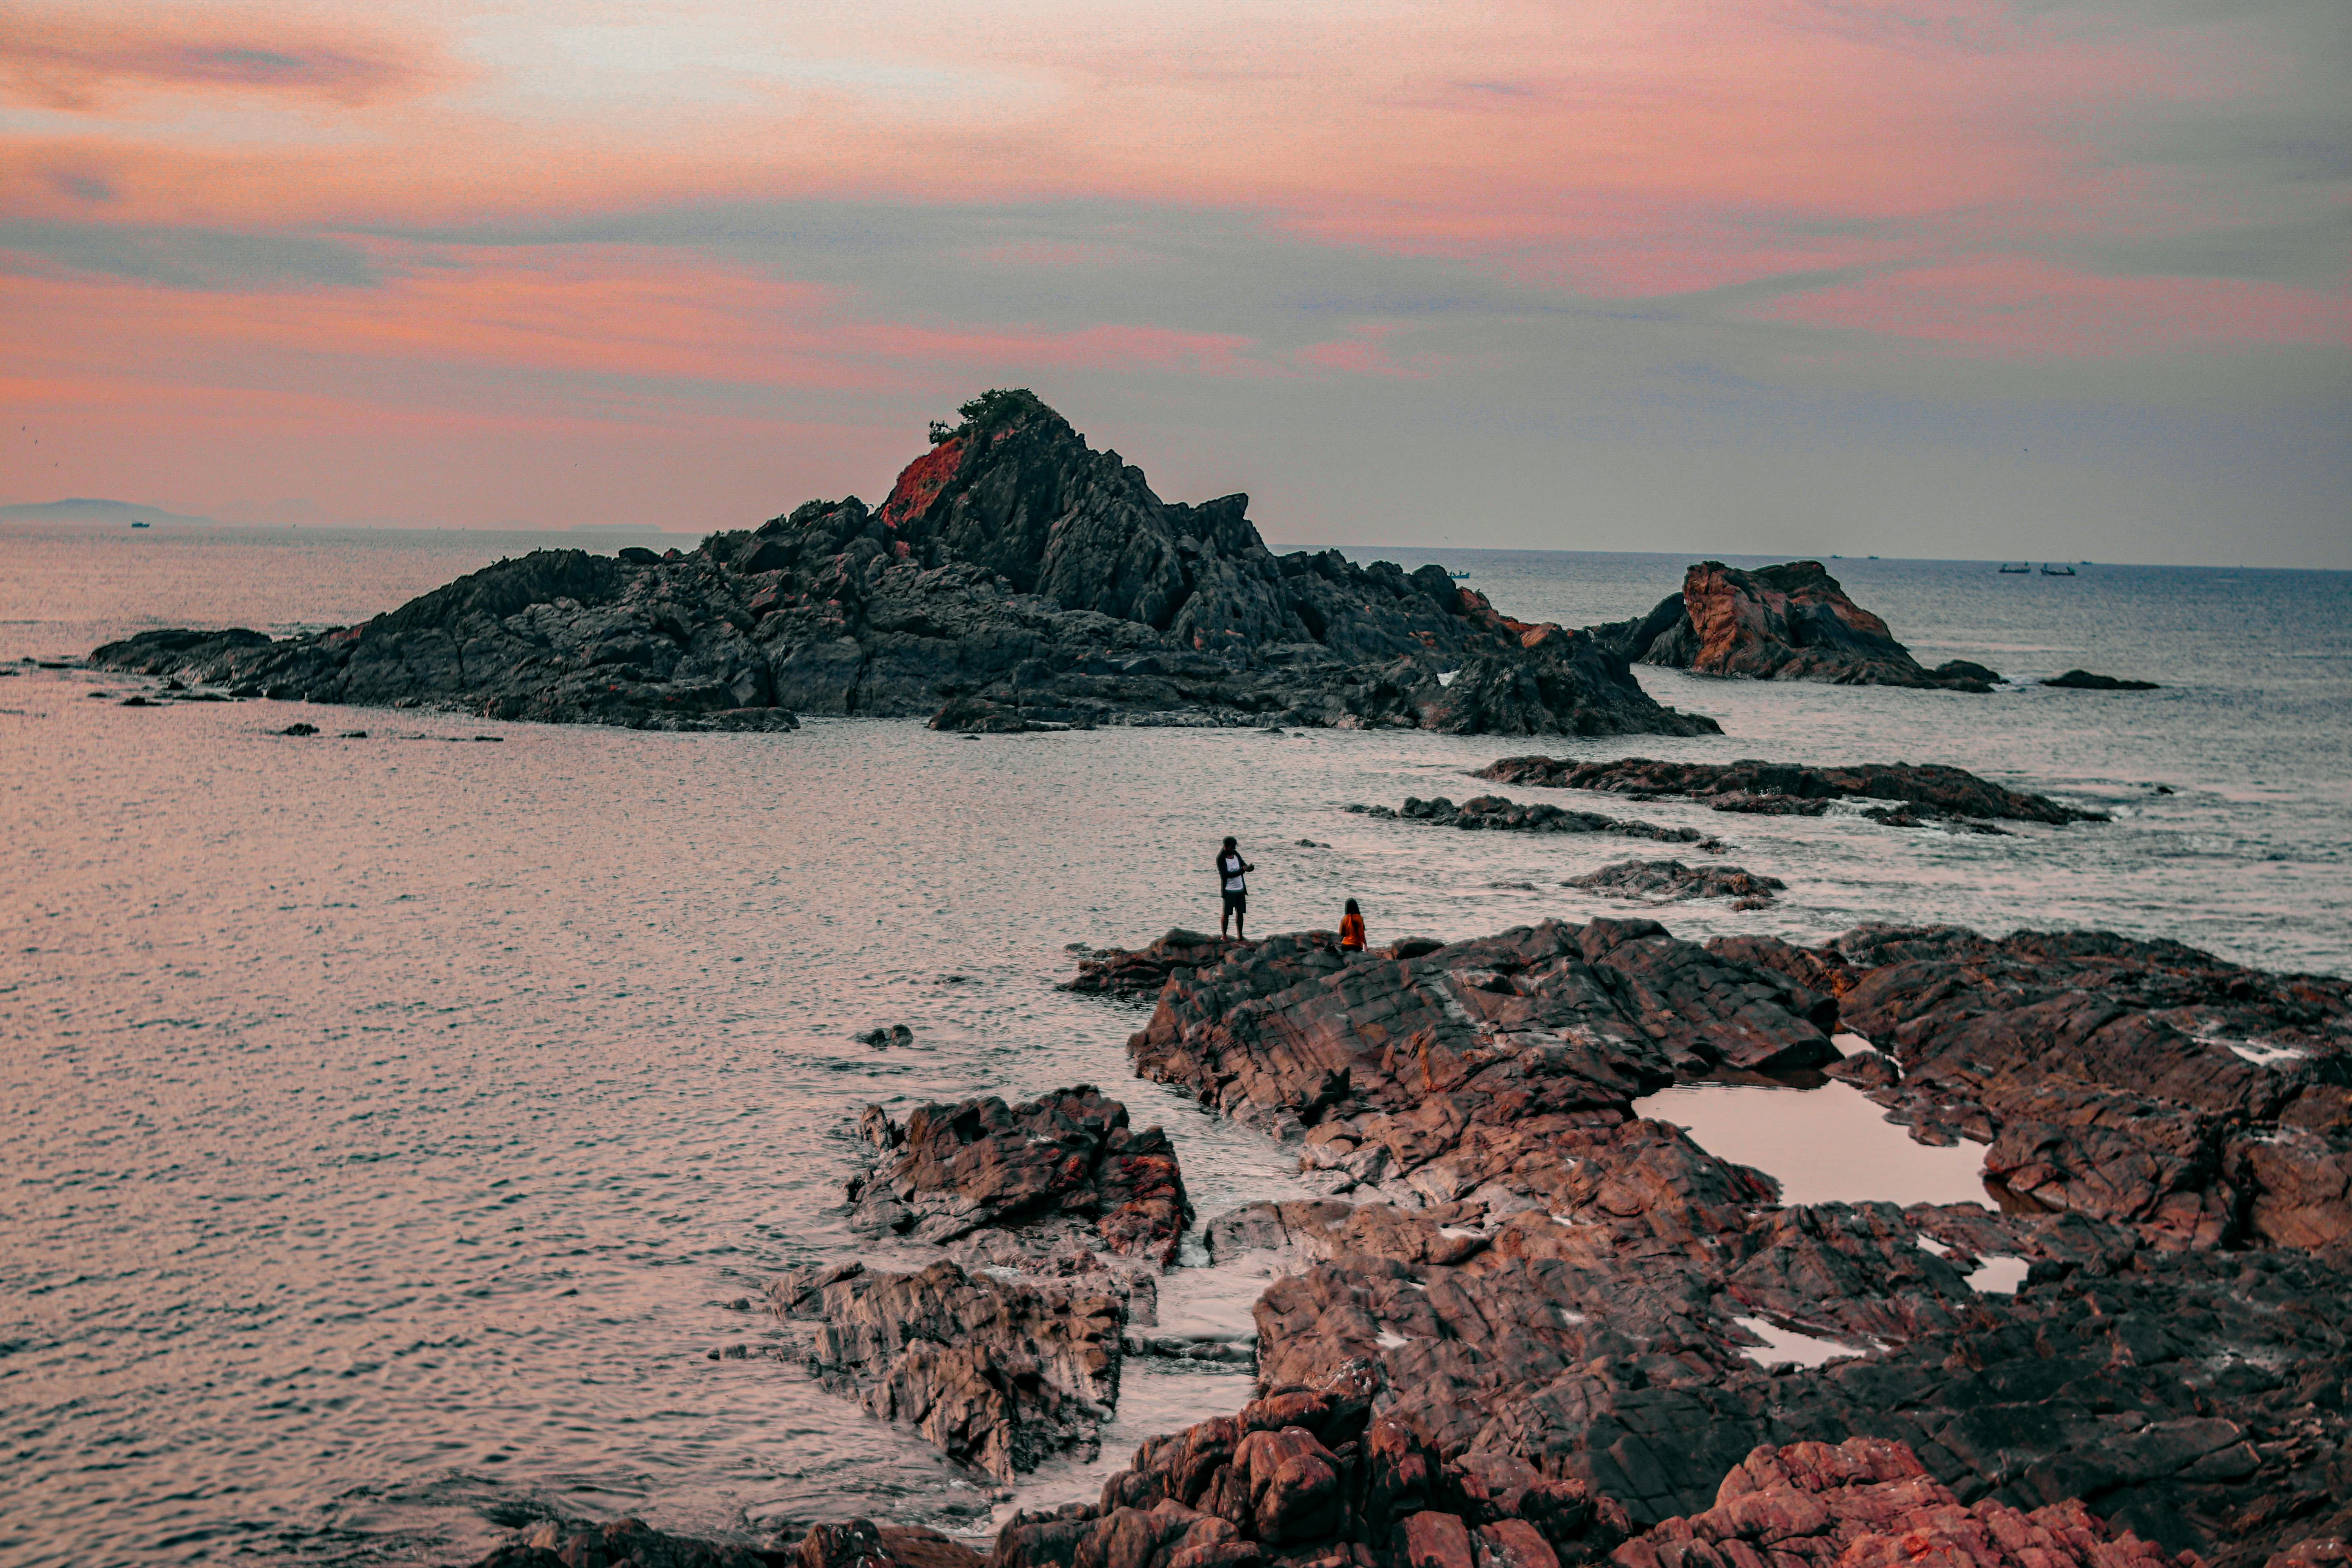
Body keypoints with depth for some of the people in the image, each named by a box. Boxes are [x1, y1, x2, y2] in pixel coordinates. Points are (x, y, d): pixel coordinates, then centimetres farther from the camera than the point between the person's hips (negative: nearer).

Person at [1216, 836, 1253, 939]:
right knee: (1226, 914, 1)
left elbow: (1244, 865, 8)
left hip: (1240, 889, 6)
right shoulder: (1221, 858, -14)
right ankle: (1224, 936, 9)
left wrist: (1250, 868, -17)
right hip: (1229, 890, -6)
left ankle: (1240, 935, 20)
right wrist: (1242, 871, -30)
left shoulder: (1236, 854, 5)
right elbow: (1226, 874, -22)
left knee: (1240, 913, 11)